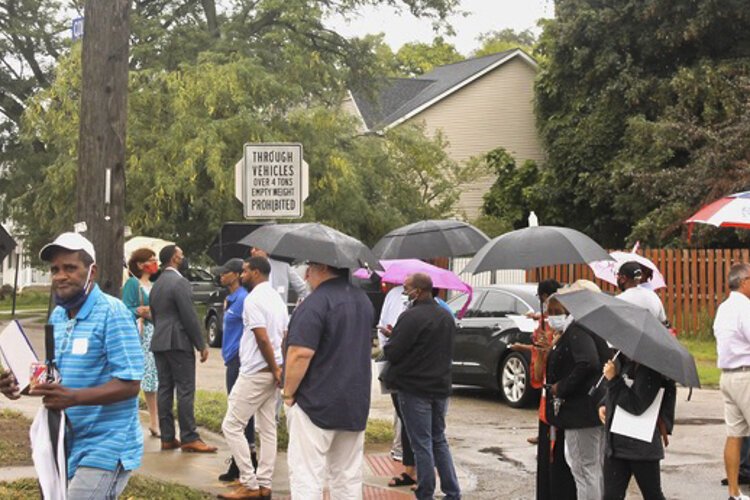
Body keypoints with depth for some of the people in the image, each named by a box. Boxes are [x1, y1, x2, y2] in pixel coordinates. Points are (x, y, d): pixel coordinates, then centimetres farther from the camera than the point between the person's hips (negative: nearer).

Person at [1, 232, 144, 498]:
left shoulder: (112, 313, -15)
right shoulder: (57, 316, 11)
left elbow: (129, 384, -20)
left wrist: (73, 397, -33)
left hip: (105, 447, -8)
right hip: (68, 445, 8)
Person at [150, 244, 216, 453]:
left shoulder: (156, 285, 15)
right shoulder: (180, 282, -13)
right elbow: (189, 317, -15)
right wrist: (201, 345, -9)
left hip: (159, 343, 9)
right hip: (178, 343, -9)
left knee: (165, 389, 8)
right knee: (185, 391, -6)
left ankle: (167, 437, 10)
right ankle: (189, 438, -6)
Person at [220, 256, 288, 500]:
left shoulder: (253, 299, -14)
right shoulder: (277, 298, 15)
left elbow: (262, 339, -20)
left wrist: (275, 369, -13)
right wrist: (278, 369, 11)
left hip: (255, 372, -9)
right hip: (272, 371, 9)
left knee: (232, 426, -3)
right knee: (268, 429, 10)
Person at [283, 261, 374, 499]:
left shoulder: (316, 303, -17)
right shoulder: (363, 300, 11)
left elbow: (301, 353, -22)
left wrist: (288, 392, -11)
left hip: (316, 403, -8)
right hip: (356, 403, 8)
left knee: (306, 477, -3)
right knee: (349, 478, 13)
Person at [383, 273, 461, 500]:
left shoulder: (411, 317, -19)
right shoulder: (447, 317, 10)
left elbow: (392, 353, -17)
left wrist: (389, 342, 3)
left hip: (414, 389, -8)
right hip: (441, 386, 8)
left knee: (422, 444, 0)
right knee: (439, 440, 17)